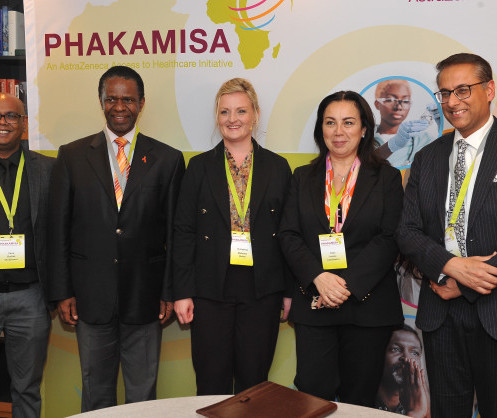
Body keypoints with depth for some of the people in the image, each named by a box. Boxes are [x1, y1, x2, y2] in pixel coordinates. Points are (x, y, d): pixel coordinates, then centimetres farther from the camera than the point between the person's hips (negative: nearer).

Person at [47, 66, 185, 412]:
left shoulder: (167, 159, 1)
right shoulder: (72, 156, 3)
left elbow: (175, 231, 1)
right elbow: (59, 228, 2)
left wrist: (170, 292, -2)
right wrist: (62, 292, -2)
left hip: (145, 296, 0)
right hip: (91, 295, 1)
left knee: (143, 391, 13)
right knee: (96, 390, 15)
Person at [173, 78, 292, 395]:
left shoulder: (278, 167, 5)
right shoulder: (200, 167, 4)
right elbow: (184, 231, 2)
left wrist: (290, 291, 3)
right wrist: (183, 291, -3)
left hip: (262, 292, 1)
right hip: (211, 289, 0)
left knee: (254, 380, 9)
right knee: (212, 381, 6)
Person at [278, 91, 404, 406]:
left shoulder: (387, 178, 4)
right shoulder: (303, 178, 11)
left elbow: (389, 239, -5)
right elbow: (289, 235, 3)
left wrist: (347, 284, -15)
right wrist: (319, 277, -14)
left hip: (367, 304, -1)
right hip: (313, 303, 2)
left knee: (359, 398, 9)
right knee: (313, 393, 0)